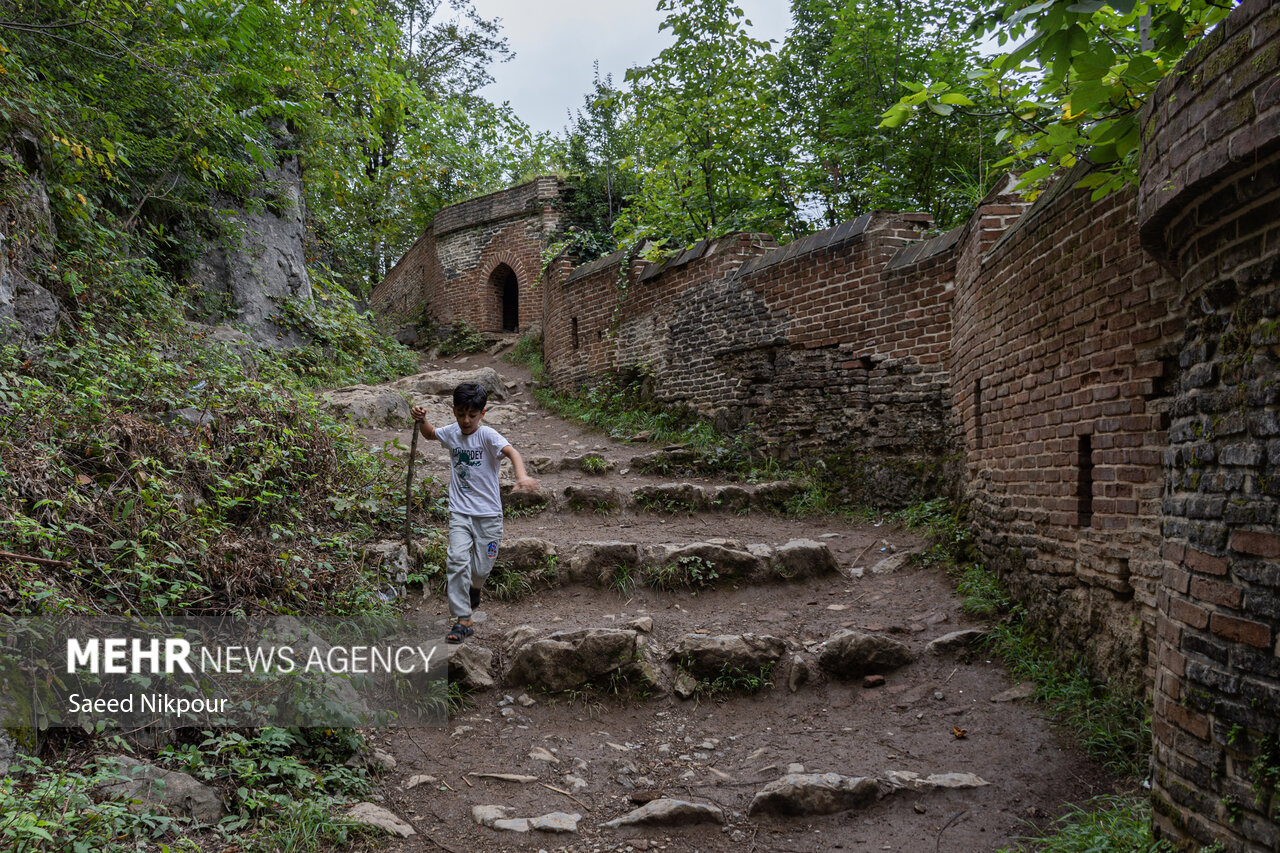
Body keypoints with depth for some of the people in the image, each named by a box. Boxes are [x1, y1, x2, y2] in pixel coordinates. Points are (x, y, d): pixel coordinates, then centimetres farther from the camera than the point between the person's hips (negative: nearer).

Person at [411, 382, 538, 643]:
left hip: (488, 513, -2)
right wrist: (422, 420, 2)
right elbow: (429, 434, 25)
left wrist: (522, 476, -53)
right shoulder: (451, 432, 2)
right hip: (460, 512, 3)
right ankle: (463, 620, -9)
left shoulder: (487, 435, -14)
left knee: (482, 568, 4)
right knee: (457, 559, -17)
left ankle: (474, 587, 42)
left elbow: (511, 452, -33)